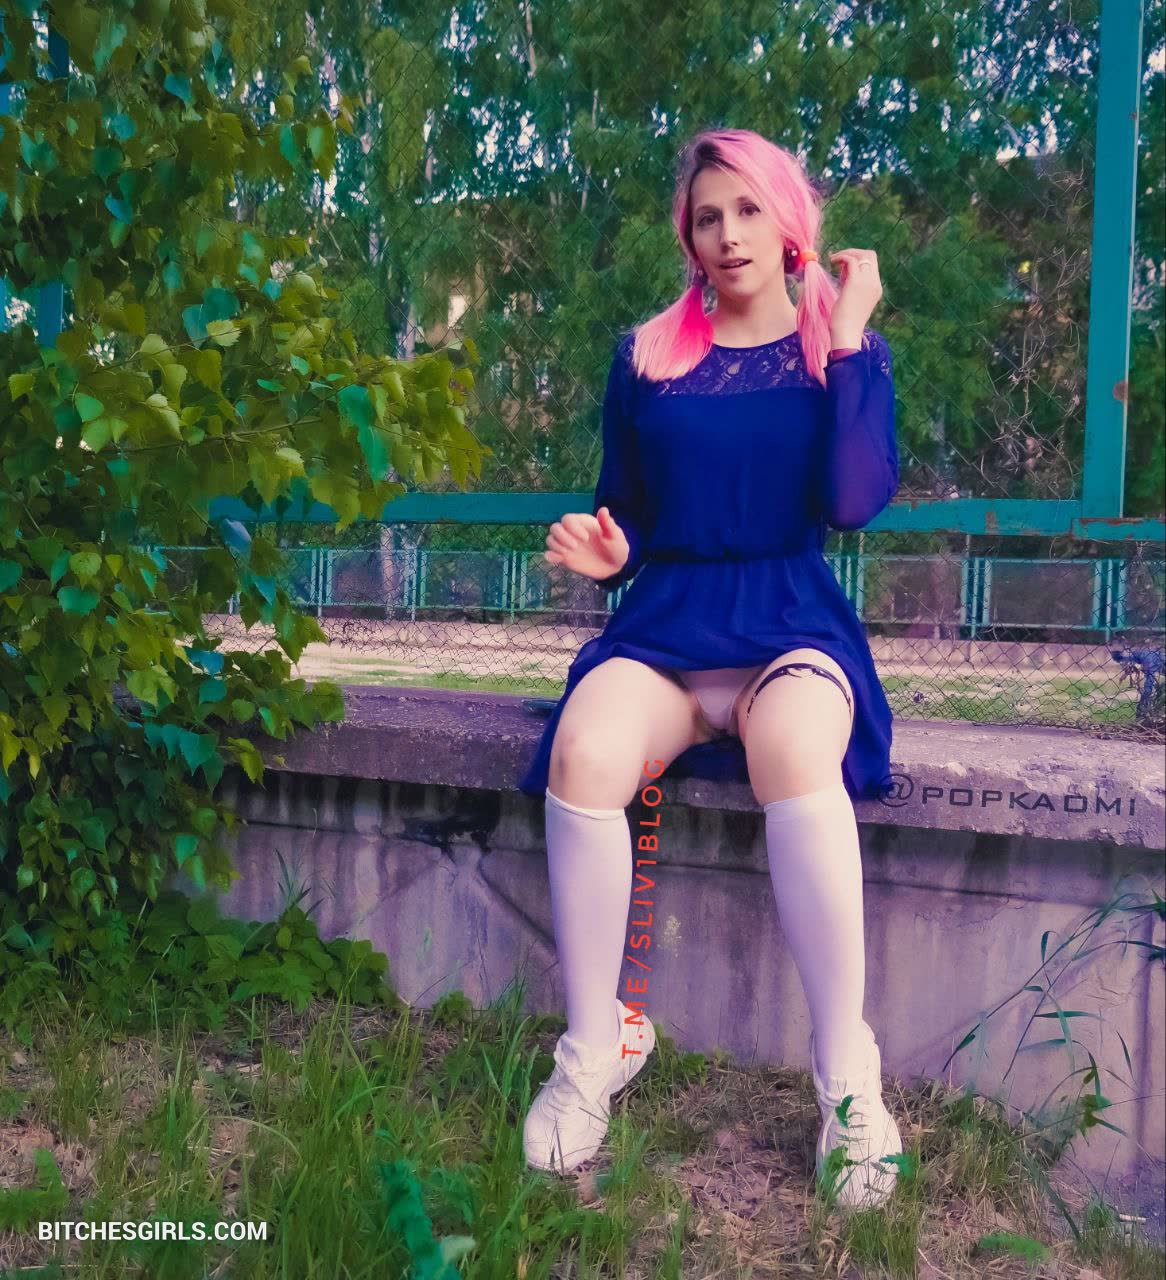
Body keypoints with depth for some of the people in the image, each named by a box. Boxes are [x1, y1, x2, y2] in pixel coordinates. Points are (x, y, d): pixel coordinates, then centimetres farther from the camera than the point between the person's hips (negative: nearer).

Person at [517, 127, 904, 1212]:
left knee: (794, 748, -38)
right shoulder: (646, 357, 14)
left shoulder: (844, 350, 10)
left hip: (793, 614, -1)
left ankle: (848, 1077, -21)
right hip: (666, 614, 2)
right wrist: (606, 551, -3)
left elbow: (856, 502, -7)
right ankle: (593, 1050, -12)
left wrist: (849, 340, -6)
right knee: (584, 751, -32)